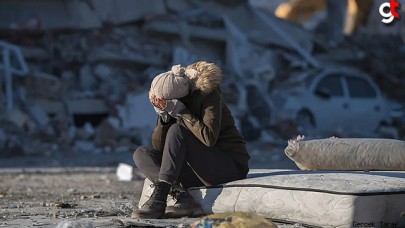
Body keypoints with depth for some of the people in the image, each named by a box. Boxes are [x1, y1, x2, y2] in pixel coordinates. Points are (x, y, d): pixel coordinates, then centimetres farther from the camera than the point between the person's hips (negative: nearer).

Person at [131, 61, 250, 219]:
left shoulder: (208, 94, -16)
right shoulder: (171, 101, 1)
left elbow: (209, 137, -29)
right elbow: (158, 146, -2)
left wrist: (180, 112, -26)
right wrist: (163, 116, -18)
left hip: (230, 166, -7)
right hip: (201, 168, 7)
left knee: (177, 131, -26)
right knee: (141, 154, -6)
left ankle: (158, 200, -31)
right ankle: (183, 198, -27)